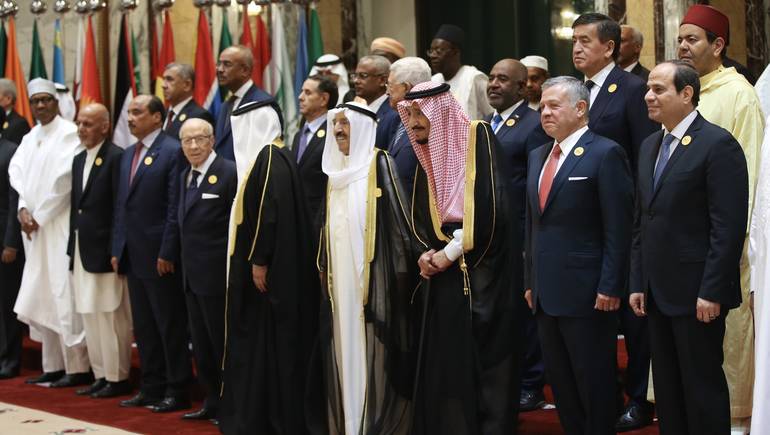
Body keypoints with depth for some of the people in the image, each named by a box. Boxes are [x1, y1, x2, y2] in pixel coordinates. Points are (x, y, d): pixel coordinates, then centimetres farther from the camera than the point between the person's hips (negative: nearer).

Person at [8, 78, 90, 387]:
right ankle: (53, 366, 14)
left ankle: (77, 368, -5)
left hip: (60, 225, -8)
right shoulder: (30, 138, 16)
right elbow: (16, 172, 8)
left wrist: (39, 217, -10)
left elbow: (63, 178, -14)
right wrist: (23, 210, -7)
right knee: (40, 297, 8)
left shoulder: (69, 133, -8)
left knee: (64, 295, -9)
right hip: (34, 226, 8)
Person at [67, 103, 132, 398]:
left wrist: (116, 251, -17)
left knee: (111, 316, -2)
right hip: (81, 250, 9)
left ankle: (117, 378, 5)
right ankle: (101, 375, 19)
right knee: (89, 316, 12)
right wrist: (72, 247, 11)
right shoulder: (79, 160, 15)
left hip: (105, 250, -9)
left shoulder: (117, 158, -10)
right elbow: (76, 206, 17)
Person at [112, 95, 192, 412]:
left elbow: (175, 207, -14)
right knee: (143, 327, 13)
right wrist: (117, 249, 12)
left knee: (171, 326, 0)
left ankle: (177, 391, 8)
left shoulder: (172, 151, -10)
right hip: (133, 255, 8)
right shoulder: (128, 155, 15)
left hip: (160, 256, -8)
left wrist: (166, 253, -17)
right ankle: (151, 388, 21)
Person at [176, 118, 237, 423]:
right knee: (201, 344, 14)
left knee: (222, 342, 0)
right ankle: (213, 402, 24)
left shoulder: (229, 173, -13)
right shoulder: (185, 175, 13)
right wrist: (184, 262, 12)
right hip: (192, 274, 8)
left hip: (217, 274, -8)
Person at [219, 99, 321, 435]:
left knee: (270, 342, -4)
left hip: (269, 269, -10)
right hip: (263, 264, 10)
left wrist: (259, 261, -22)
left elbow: (271, 211, -22)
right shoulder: (266, 156, 15)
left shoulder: (271, 157, -14)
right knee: (258, 341, 11)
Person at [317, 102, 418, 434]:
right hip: (341, 277, 7)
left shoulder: (379, 164, -5)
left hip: (373, 275, -7)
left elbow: (397, 218, -10)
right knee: (346, 353, 7)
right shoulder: (337, 171, 15)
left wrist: (401, 269, -14)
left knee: (374, 353, -6)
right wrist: (325, 266, 14)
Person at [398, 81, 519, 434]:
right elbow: (420, 218, 15)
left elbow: (491, 206, -17)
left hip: (481, 274, -7)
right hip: (441, 275, 7)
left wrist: (450, 252, -14)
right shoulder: (426, 155, 14)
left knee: (485, 363, -3)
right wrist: (426, 253, -6)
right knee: (444, 364, 6)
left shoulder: (478, 137, -8)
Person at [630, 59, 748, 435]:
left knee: (702, 386, 0)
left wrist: (711, 291, -18)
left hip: (697, 292, -7)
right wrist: (637, 283, 11)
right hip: (657, 292, 8)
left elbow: (729, 226, -16)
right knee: (666, 387, 12)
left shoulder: (717, 144, -11)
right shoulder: (650, 146, 14)